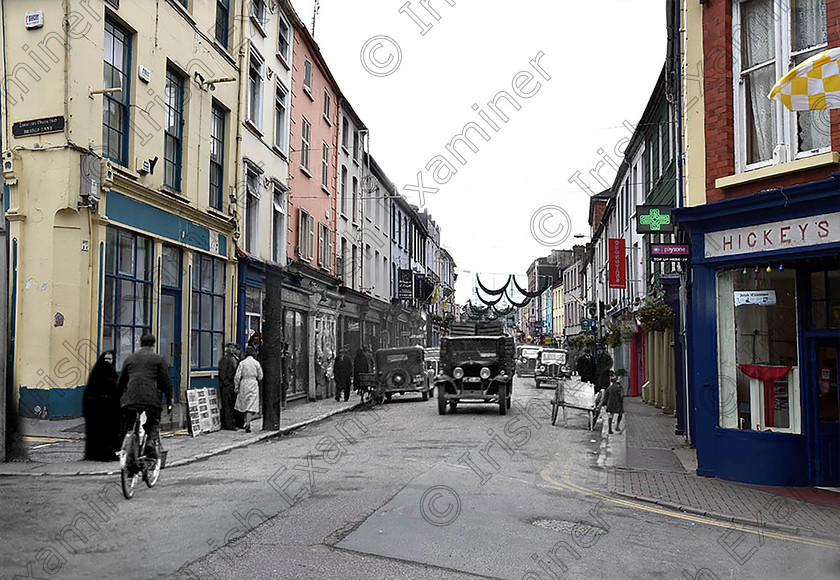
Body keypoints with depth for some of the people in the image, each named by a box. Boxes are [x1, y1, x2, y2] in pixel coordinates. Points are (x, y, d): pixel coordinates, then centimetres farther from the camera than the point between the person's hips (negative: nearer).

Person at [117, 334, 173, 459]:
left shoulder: (129, 359, 19)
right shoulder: (159, 359, 8)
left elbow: (121, 382, 21)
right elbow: (166, 382, 4)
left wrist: (120, 400, 28)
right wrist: (169, 402, 7)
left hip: (129, 399, 2)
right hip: (151, 400, -2)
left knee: (127, 428, 13)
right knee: (153, 425, 12)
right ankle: (151, 441, -14)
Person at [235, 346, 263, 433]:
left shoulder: (242, 363, -2)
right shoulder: (256, 363, -2)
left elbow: (237, 377, -4)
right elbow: (260, 377, 3)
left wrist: (236, 387, 4)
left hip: (244, 384, 2)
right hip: (253, 384, -1)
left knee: (244, 404, 15)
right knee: (251, 405, -3)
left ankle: (247, 422, 20)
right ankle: (247, 423, -13)